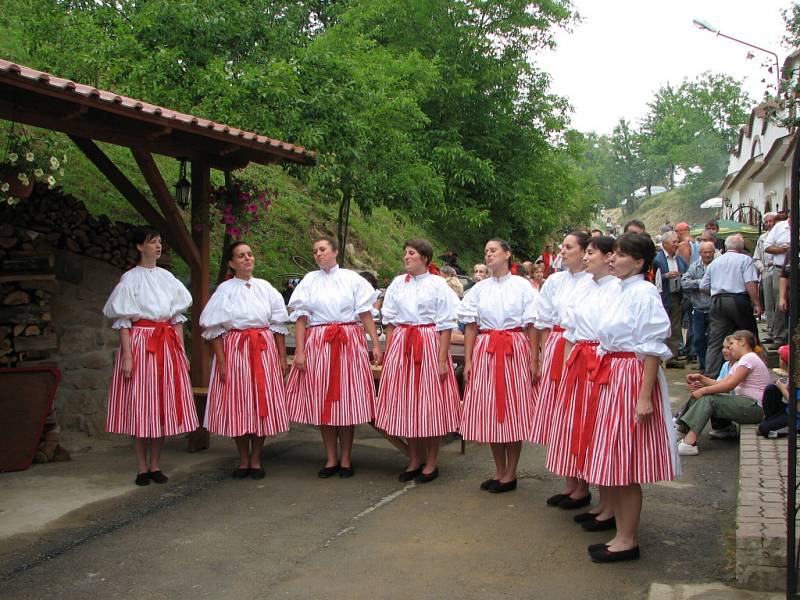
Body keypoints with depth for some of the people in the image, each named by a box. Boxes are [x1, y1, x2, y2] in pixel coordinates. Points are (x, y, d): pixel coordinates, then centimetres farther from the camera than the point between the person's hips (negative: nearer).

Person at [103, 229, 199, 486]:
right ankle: (141, 468, 7)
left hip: (167, 344, 4)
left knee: (164, 404, 5)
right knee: (139, 405, -1)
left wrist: (181, 350, 7)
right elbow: (123, 321, -5)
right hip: (140, 342, -4)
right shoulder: (130, 278, -1)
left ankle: (155, 465, 14)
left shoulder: (167, 278, 11)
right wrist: (127, 356, -13)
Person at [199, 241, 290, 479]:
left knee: (263, 403, 3)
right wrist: (222, 362, -9)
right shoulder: (225, 290, -1)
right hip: (235, 350, -2)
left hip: (264, 350, 2)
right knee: (237, 404, 3)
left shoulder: (266, 288, 6)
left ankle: (256, 460, 16)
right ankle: (243, 460, 17)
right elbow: (215, 329, -2)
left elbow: (278, 325, 9)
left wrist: (282, 358, 5)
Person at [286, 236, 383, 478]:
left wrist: (376, 344, -4)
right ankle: (331, 459, 15)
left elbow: (365, 313, 3)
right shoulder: (309, 281, 7)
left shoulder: (352, 278, 5)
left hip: (349, 342, -1)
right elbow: (301, 318, 4)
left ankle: (345, 459, 13)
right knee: (321, 401, 4)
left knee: (347, 400, 2)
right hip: (317, 343, 1)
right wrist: (300, 351, -4)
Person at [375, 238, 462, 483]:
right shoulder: (397, 284, 7)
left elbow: (446, 325, -6)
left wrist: (442, 359, -12)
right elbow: (390, 321, 11)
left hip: (429, 345, -4)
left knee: (430, 403, 1)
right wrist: (388, 353, 5)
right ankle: (414, 460, 22)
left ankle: (431, 462, 14)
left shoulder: (438, 285, -4)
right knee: (406, 404, 8)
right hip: (401, 346, 4)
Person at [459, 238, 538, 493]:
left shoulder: (522, 286, 0)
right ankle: (499, 472, 19)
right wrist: (468, 360, 1)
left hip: (515, 351, -3)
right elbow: (471, 327, 8)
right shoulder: (479, 288, 9)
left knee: (513, 410, 1)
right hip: (485, 351, 3)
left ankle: (510, 474, 12)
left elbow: (531, 326, -2)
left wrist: (533, 361, -7)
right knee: (489, 412, 6)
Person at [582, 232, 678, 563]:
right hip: (610, 378, 9)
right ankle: (622, 533, 24)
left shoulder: (644, 293, -14)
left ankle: (628, 540, 11)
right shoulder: (620, 291, 13)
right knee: (611, 464, 13)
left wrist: (645, 397, -20)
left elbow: (652, 349, -17)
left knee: (625, 466, -1)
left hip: (632, 378, -9)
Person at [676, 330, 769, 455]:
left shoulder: (749, 358, -9)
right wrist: (701, 378, 0)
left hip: (755, 408, -10)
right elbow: (722, 383, 12)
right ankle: (681, 428, -8)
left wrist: (704, 390, -16)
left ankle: (689, 443, -31)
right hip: (745, 404, 10)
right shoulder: (740, 362, 24)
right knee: (703, 397, -1)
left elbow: (730, 385, -19)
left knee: (708, 399, -21)